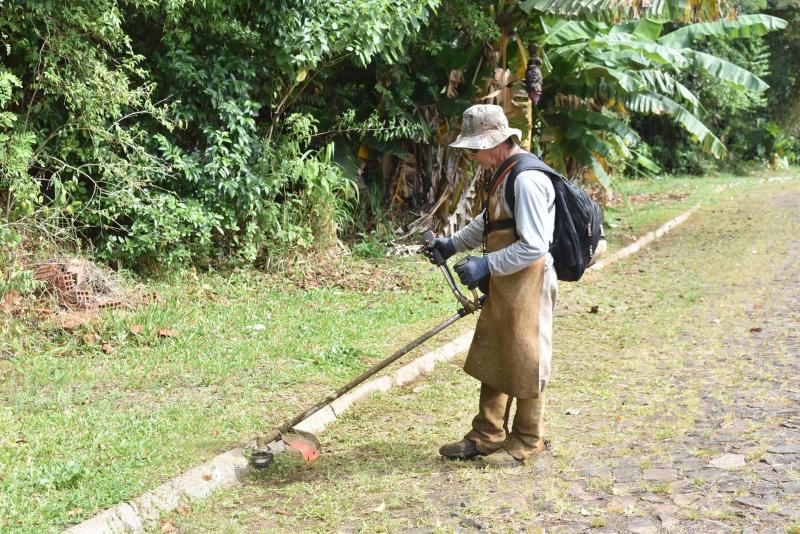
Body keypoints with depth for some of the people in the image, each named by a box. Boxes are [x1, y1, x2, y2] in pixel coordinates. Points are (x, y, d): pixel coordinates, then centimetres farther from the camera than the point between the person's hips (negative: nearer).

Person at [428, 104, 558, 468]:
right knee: (491, 359, 15)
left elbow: (534, 247, -25)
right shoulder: (503, 173, 10)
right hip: (503, 285, 10)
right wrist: (453, 244, 16)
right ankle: (487, 436, 27)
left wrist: (486, 265, -24)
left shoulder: (527, 180, -22)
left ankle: (526, 442, 19)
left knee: (524, 362, 3)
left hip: (527, 284, -10)